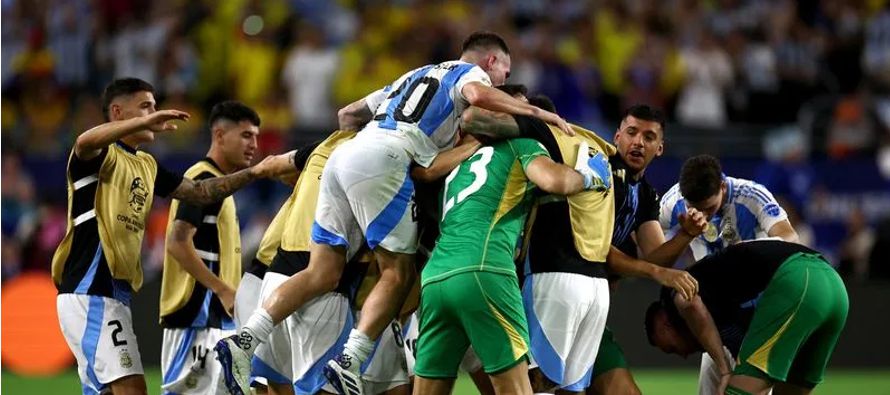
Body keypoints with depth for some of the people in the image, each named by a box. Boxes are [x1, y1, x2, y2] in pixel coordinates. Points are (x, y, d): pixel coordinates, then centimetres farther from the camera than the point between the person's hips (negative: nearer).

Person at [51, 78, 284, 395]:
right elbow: (84, 143, -31)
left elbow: (200, 192, 23)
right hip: (90, 292, -10)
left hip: (115, 293, 10)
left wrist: (253, 173, 15)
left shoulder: (146, 166, 20)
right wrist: (146, 122, -39)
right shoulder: (101, 155, -7)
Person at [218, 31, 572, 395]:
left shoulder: (413, 77, 35)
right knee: (399, 272, -2)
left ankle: (244, 340, -7)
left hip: (343, 157, 7)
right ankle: (350, 361, -15)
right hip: (380, 162, -7)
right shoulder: (469, 72, 14)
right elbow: (479, 95, -12)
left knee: (323, 273, 5)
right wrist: (537, 112, -2)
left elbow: (347, 115, 38)